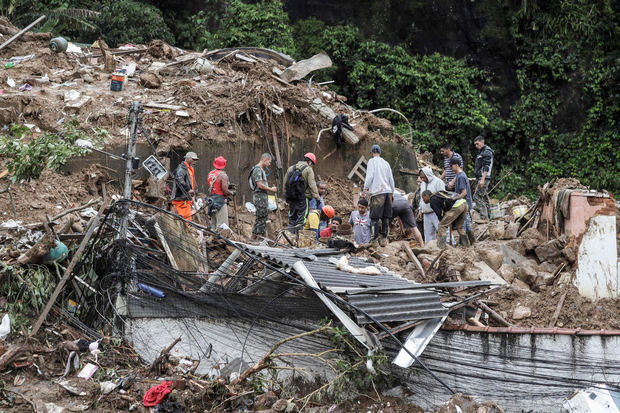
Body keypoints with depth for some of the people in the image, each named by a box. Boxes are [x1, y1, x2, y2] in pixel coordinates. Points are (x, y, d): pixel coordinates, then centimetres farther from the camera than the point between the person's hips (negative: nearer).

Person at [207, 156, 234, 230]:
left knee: (213, 223, 16)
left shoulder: (210, 174, 9)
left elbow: (209, 187, 13)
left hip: (211, 199, 8)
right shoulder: (223, 175, -14)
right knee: (222, 224, -7)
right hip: (220, 200, -8)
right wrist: (231, 192, 0)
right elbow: (225, 190, -19)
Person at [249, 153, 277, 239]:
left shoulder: (261, 169, 19)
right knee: (262, 218, -7)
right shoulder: (257, 169, -14)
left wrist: (270, 188, 13)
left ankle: (254, 235, 18)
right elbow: (260, 185, -20)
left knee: (259, 218, 13)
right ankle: (260, 237, -5)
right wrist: (271, 189, -11)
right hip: (260, 197, -11)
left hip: (263, 197, 11)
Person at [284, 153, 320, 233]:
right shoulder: (309, 170, -5)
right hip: (302, 197, -6)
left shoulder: (291, 168, 14)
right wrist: (316, 197, -12)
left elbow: (285, 183, 16)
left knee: (292, 214, 14)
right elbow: (312, 185, -13)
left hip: (291, 197, 6)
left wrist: (286, 195, 23)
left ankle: (291, 231, 15)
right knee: (302, 214, -1)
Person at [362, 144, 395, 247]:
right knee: (386, 217, 7)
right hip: (387, 191, 6)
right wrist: (392, 192, 26)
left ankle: (375, 238, -13)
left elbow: (369, 176, -8)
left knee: (374, 217, -6)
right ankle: (384, 238, 6)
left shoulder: (372, 161, 0)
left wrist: (365, 189, -1)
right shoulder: (386, 163, 17)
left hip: (377, 193, -6)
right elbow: (391, 179, 19)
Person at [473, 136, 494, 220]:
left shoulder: (487, 152, -11)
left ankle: (484, 216, -18)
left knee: (477, 196, -14)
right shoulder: (482, 152, 21)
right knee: (484, 197, 10)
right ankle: (487, 216, 12)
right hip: (482, 178, 11)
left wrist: (483, 179, -26)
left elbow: (486, 167, -19)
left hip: (484, 178, -11)